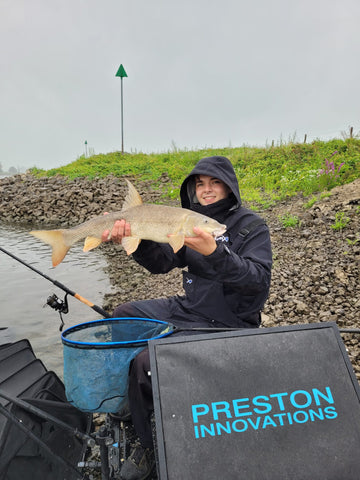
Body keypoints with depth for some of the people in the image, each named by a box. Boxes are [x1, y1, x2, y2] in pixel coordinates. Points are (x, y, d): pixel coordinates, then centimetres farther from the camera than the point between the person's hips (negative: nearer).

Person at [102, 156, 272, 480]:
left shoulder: (251, 226, -11)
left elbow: (259, 278, -25)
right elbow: (161, 262, -1)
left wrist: (214, 252, -39)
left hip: (227, 324, -8)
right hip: (188, 308, 8)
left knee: (147, 362, -22)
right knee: (123, 314, 14)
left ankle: (149, 445, 6)